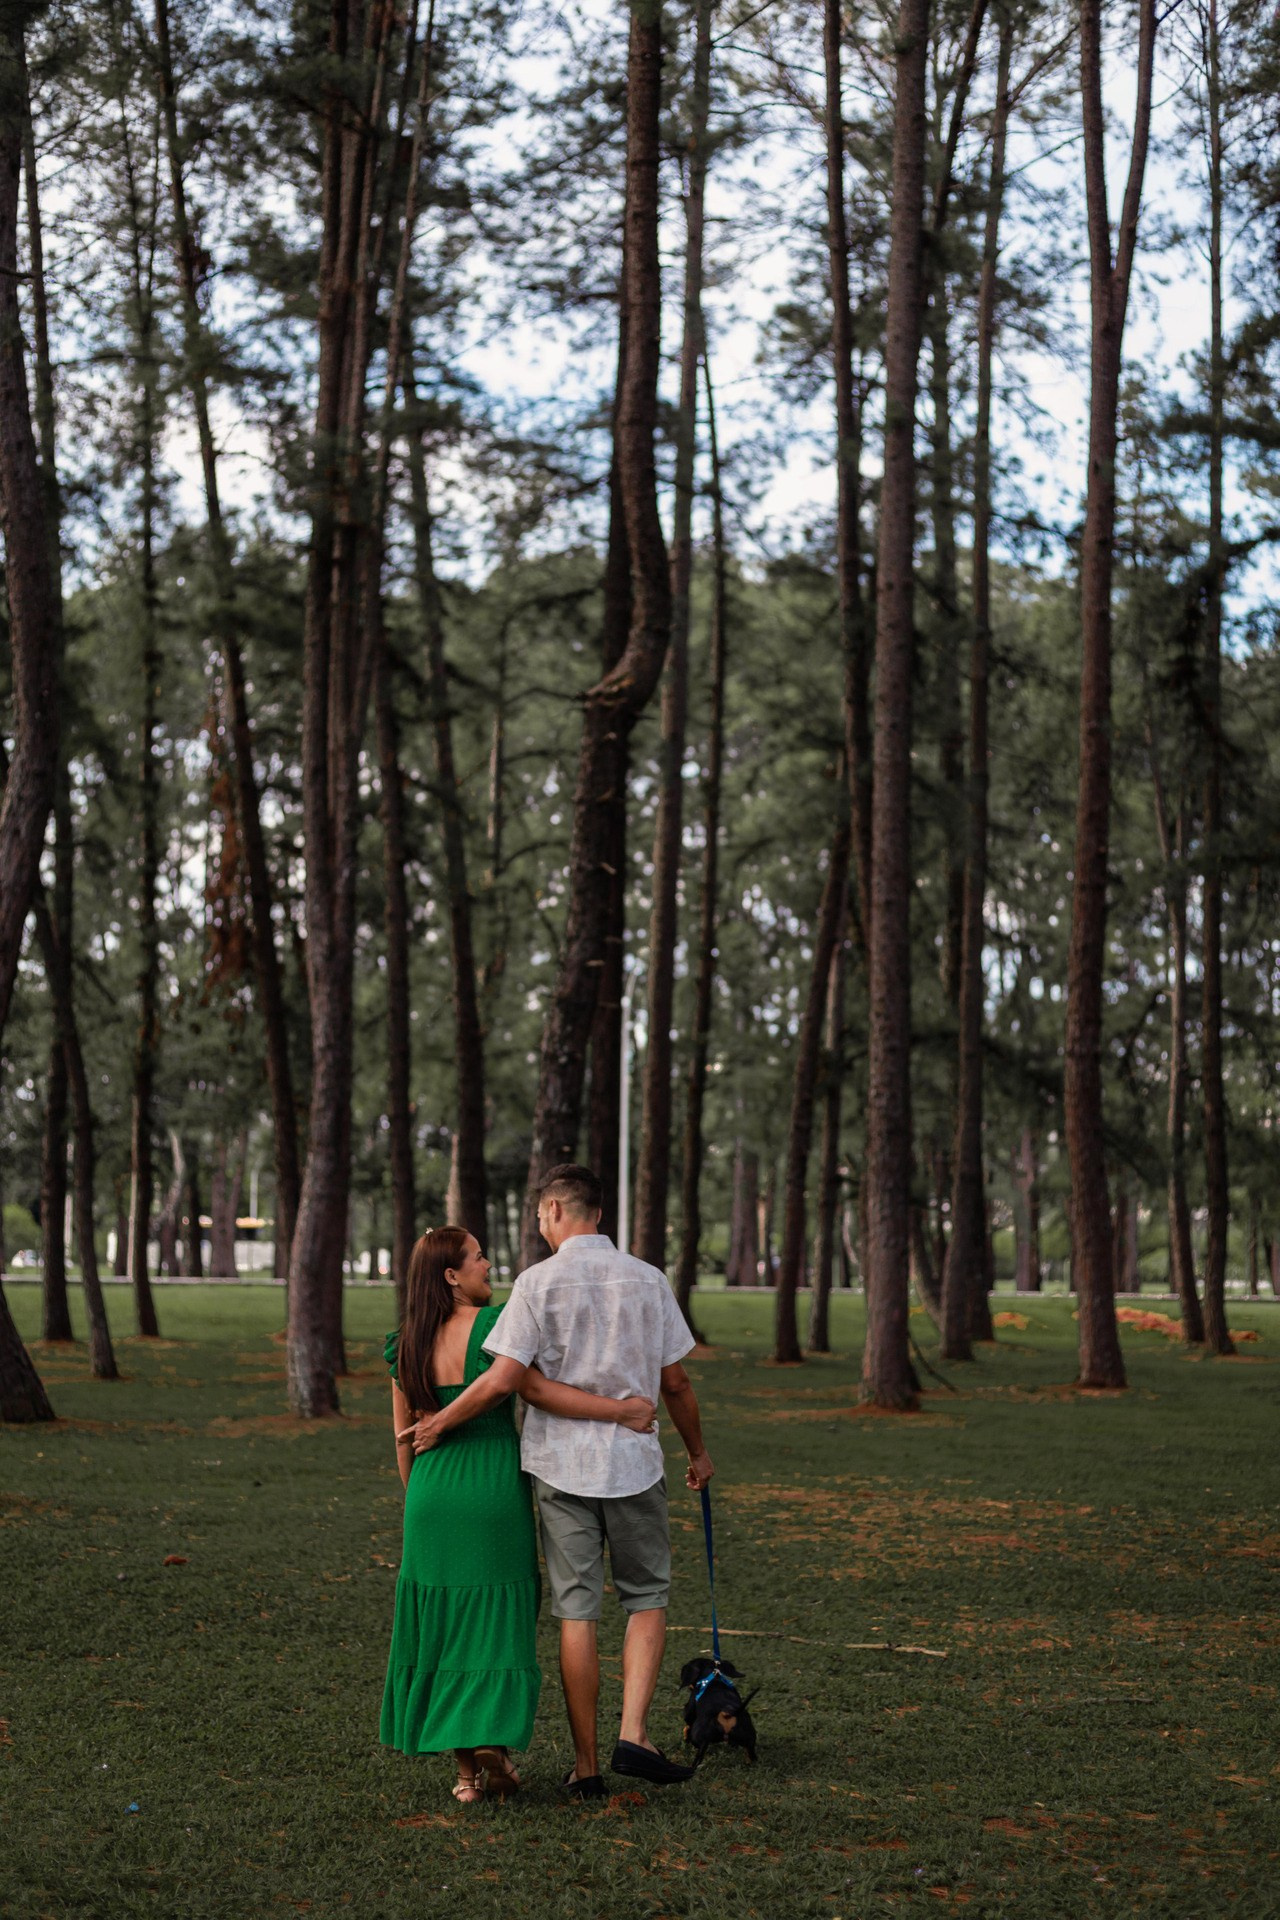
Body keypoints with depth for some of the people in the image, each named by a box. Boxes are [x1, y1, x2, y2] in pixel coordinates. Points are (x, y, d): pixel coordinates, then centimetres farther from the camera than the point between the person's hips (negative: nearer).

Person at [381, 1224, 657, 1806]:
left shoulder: (405, 1345, 6)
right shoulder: (492, 1323, -11)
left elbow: (403, 1437, 11)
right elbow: (535, 1389, -17)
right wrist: (620, 1408, -14)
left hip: (431, 1495, 5)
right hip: (494, 1486, -5)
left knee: (443, 1621, 11)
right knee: (495, 1620, 5)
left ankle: (467, 1768, 13)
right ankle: (491, 1739, -7)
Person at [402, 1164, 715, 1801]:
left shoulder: (539, 1282, -7)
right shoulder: (648, 1280, 2)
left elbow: (503, 1380, -14)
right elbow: (675, 1383, 6)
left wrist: (439, 1423, 0)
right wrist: (697, 1452, 20)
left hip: (561, 1467, -1)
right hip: (635, 1462, 1)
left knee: (576, 1611, 5)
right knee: (646, 1599, 14)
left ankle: (585, 1766, 8)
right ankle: (633, 1734, -1)